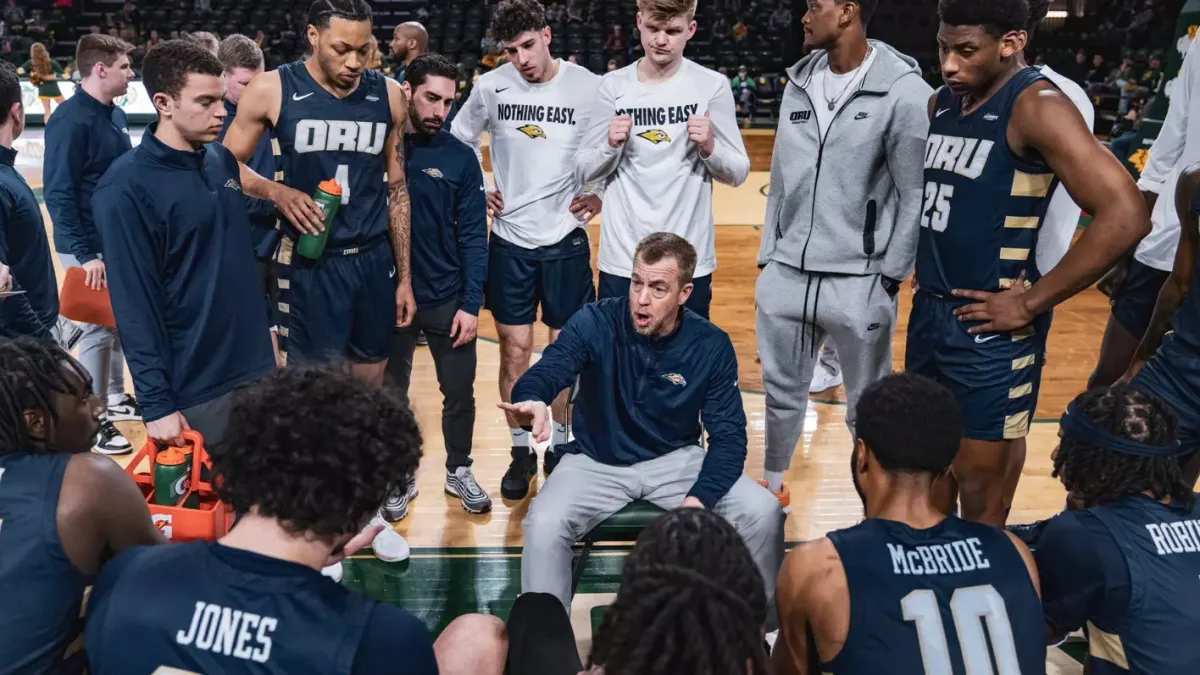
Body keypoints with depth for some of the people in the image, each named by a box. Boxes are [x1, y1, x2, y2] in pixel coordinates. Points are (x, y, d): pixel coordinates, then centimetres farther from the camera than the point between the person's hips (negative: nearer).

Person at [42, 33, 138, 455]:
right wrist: (85, 253, -23)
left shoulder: (116, 115, 8)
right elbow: (58, 194, -20)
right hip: (90, 247, -8)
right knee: (97, 331, -1)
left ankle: (115, 397, 33)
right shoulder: (71, 120, -18)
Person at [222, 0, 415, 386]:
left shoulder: (388, 95, 2)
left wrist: (404, 276, 8)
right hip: (309, 264, -3)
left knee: (371, 388, 12)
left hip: (374, 261, 3)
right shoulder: (271, 91, -8)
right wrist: (276, 192, -19)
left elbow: (397, 188, 8)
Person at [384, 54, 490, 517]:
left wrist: (471, 303, -9)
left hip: (448, 298, 1)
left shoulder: (460, 157, -4)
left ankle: (459, 470, 33)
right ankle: (399, 478, 32)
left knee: (460, 393, 11)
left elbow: (473, 235, -3)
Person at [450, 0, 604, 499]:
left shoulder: (590, 87, -8)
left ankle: (560, 445, 25)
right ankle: (521, 451, 20)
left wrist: (599, 195, -8)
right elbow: (460, 141, 13)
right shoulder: (490, 87, -3)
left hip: (566, 240, -1)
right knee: (514, 351, 5)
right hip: (509, 240, 1)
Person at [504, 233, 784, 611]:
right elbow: (548, 371, -29)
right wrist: (532, 400, -56)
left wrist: (700, 497, -26)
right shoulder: (595, 323, -15)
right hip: (598, 462, -1)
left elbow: (728, 434, -8)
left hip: (676, 460, 2)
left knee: (764, 513, -17)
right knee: (544, 525, -28)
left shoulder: (712, 346, -9)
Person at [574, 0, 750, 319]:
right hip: (621, 260, 1)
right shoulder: (614, 85, 1)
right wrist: (611, 146, -15)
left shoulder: (712, 85, -3)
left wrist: (709, 147, -18)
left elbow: (738, 173, 0)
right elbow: (583, 172, 3)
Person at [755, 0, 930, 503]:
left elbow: (918, 195, -8)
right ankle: (772, 486, 35)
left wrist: (890, 276, -9)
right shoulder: (800, 84, 8)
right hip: (785, 276, 5)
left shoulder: (904, 91, -10)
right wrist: (768, 255, 11)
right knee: (781, 391, 16)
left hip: (859, 282, -5)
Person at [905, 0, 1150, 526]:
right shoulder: (941, 103, 9)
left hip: (990, 327, -7)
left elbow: (1125, 215, -24)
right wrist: (927, 288, 10)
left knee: (981, 496, 4)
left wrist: (1031, 304, -19)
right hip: (929, 310, 8)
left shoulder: (1036, 106, -15)